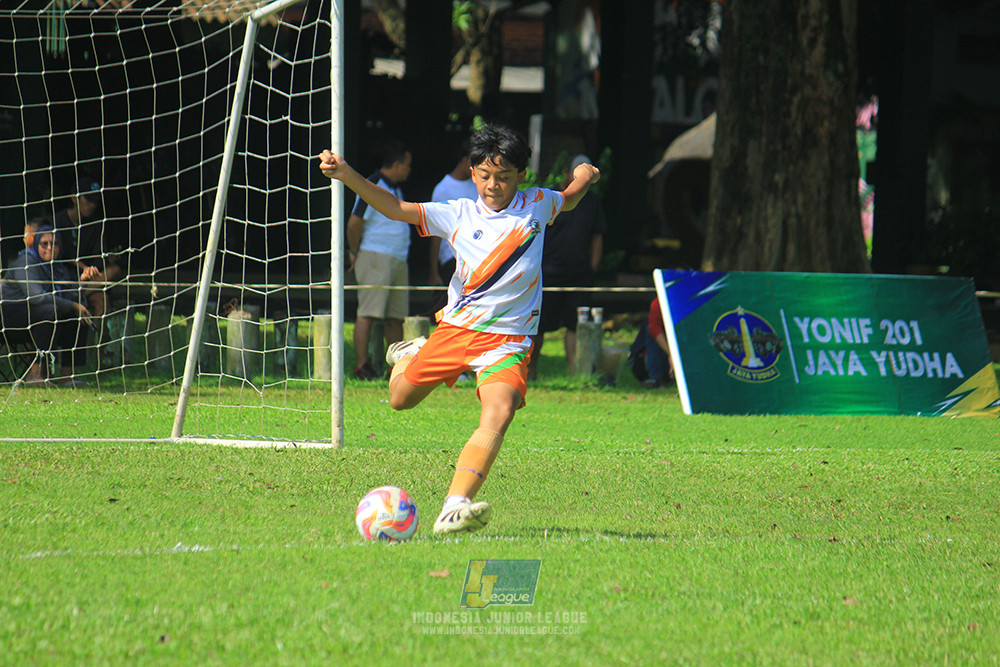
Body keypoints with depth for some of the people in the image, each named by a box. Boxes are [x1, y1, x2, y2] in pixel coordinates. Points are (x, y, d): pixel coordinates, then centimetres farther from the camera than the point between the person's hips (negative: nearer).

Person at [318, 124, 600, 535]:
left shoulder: (537, 206, 3)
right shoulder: (459, 215, 0)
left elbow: (568, 200, 28)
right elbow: (396, 209, -6)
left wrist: (584, 178, 11)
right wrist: (347, 175, -17)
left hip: (508, 339, -2)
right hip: (455, 327, 2)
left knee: (498, 415, -27)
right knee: (400, 399, 14)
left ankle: (454, 508, -40)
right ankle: (411, 354, 51)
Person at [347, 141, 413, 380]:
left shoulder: (395, 189, 19)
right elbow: (354, 224, -14)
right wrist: (356, 253, -2)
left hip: (398, 260, 9)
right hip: (376, 258, -9)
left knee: (396, 317, 9)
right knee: (368, 313, -10)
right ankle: (362, 365, -12)